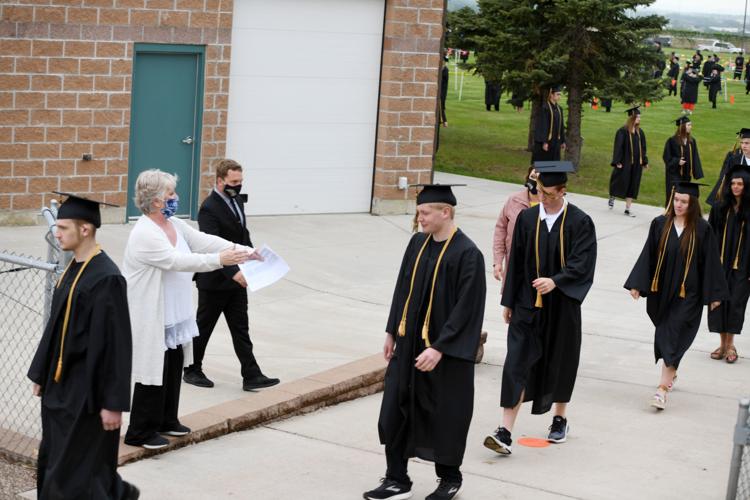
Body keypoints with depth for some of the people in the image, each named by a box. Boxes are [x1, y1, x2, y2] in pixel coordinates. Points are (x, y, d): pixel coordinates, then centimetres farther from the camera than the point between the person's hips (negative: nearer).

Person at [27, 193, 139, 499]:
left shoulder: (106, 278, -20)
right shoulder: (73, 269, 7)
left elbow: (116, 343, -20)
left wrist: (113, 403, -20)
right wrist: (41, 374, 18)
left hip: (88, 391, -9)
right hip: (62, 385, 9)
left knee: (73, 473, -2)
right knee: (52, 462, 16)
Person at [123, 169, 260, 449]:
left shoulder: (174, 225, 6)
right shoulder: (144, 234, -22)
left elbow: (204, 240, 3)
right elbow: (177, 260, -31)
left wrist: (242, 250, -7)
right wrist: (220, 260, -34)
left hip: (175, 316, 9)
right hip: (151, 319, -9)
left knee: (174, 368, 17)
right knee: (154, 373, -1)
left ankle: (167, 421, 33)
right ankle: (140, 432, 11)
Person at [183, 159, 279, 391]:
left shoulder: (237, 201, 8)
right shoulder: (209, 208, -20)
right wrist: (233, 273, -37)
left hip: (236, 279, 8)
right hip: (215, 282, -8)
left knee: (240, 328, 7)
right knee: (203, 327, 8)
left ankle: (251, 375, 7)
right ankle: (192, 370, 24)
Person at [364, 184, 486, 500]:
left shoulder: (467, 254, -17)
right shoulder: (418, 243, 4)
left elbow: (467, 308, -19)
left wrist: (439, 348, -21)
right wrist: (392, 332, 12)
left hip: (445, 350, -6)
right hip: (409, 344, 6)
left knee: (444, 415, 7)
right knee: (395, 411, 5)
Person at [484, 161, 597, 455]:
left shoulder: (580, 222, -8)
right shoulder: (527, 218, 1)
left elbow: (582, 264, -13)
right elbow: (516, 262, 6)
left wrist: (555, 281, -29)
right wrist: (508, 301, 7)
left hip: (562, 306, -1)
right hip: (528, 304, 2)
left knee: (560, 362, 13)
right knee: (516, 365, -7)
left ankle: (560, 419, 36)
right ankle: (505, 433, -10)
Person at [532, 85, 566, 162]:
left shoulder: (559, 109, 10)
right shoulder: (545, 108, -13)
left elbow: (561, 126, 15)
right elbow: (542, 126, -16)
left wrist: (562, 141, 13)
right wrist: (544, 142, -21)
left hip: (555, 141, 7)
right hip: (546, 141, -7)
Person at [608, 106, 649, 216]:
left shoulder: (640, 132, 7)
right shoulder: (623, 131, -11)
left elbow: (642, 148, 14)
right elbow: (618, 147, -12)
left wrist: (644, 161, 11)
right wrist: (617, 162, -17)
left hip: (636, 163, 6)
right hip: (625, 163, -6)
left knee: (633, 186, 6)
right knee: (621, 182, 1)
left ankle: (627, 209, 13)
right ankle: (612, 198, 31)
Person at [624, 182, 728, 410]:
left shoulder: (702, 229, -7)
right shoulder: (660, 224, -1)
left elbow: (710, 262, -3)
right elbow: (648, 255, 1)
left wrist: (713, 294, -2)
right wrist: (637, 284, -4)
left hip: (687, 294, -3)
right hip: (662, 290, 3)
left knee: (672, 339, -10)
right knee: (665, 337, 16)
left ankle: (662, 388, -11)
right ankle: (671, 373, 39)